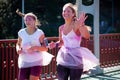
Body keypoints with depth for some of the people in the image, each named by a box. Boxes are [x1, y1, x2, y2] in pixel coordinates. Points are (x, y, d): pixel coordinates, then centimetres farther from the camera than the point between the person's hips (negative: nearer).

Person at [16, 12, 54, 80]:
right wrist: (18, 49, -7)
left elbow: (45, 48, -5)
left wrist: (35, 47, -23)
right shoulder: (21, 33, -1)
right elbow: (18, 44, 17)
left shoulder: (39, 33, -7)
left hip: (36, 62, -2)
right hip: (24, 62, 2)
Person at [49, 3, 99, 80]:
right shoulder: (61, 28, 7)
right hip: (63, 59, 6)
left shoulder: (77, 25, -11)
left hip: (75, 59, -6)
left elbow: (87, 36, -29)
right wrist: (55, 44, 1)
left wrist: (82, 25, -44)